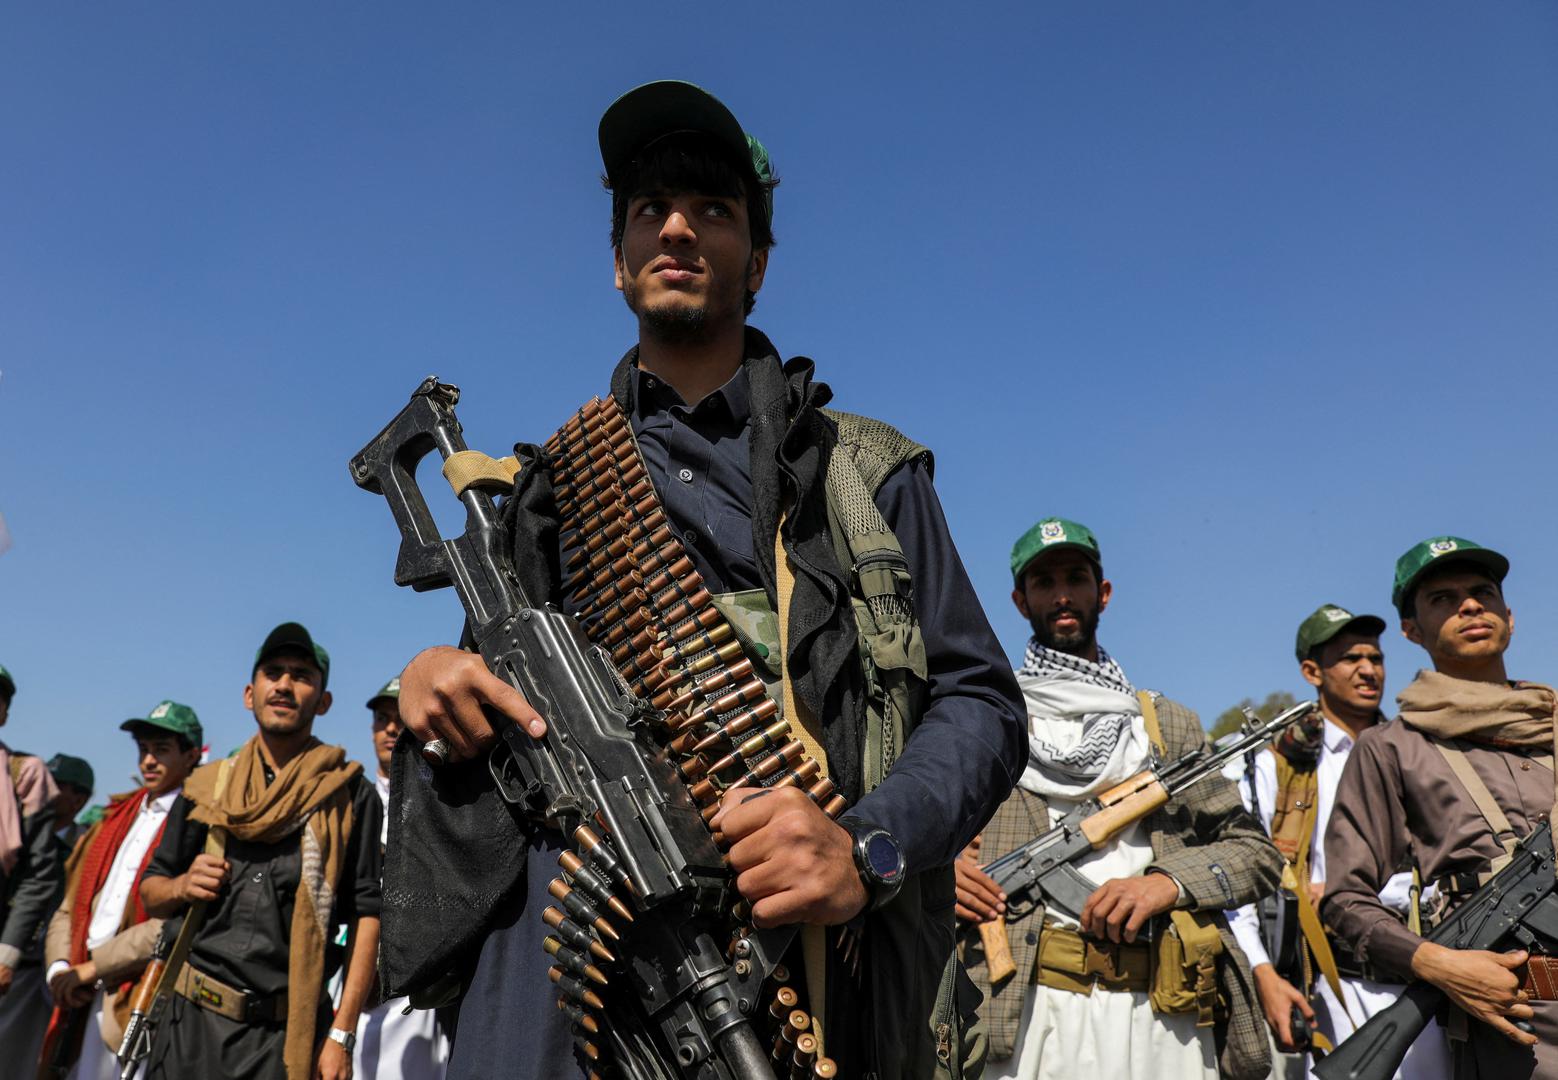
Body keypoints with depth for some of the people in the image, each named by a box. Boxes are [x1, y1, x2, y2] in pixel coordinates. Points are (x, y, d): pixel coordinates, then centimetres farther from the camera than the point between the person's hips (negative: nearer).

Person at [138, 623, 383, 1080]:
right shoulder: (206, 787, 10)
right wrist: (182, 886, -5)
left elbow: (366, 915, -7)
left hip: (288, 1034, -3)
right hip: (192, 1023, 3)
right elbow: (150, 892, 18)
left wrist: (341, 1035, -13)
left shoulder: (350, 796, -1)